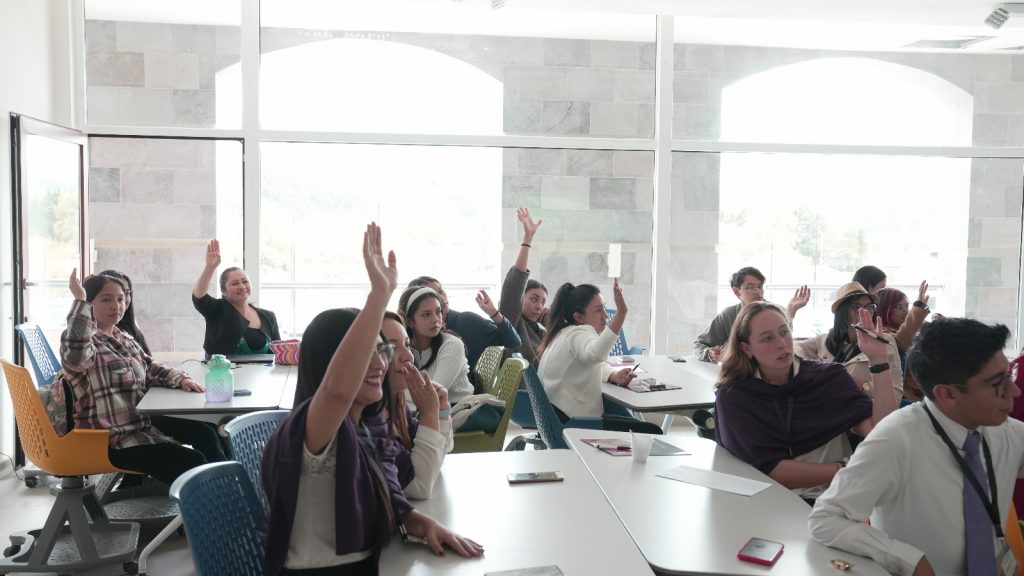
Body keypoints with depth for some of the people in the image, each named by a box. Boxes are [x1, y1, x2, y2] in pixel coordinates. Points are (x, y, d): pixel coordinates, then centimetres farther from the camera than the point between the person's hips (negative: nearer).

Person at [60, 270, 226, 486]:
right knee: (192, 462, -18)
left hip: (141, 422, 10)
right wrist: (80, 301, -36)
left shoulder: (126, 340, 15)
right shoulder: (85, 341, -14)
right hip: (112, 439, -10)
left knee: (205, 433, 11)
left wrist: (180, 379, 1)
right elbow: (75, 352, -39)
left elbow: (152, 369, 21)